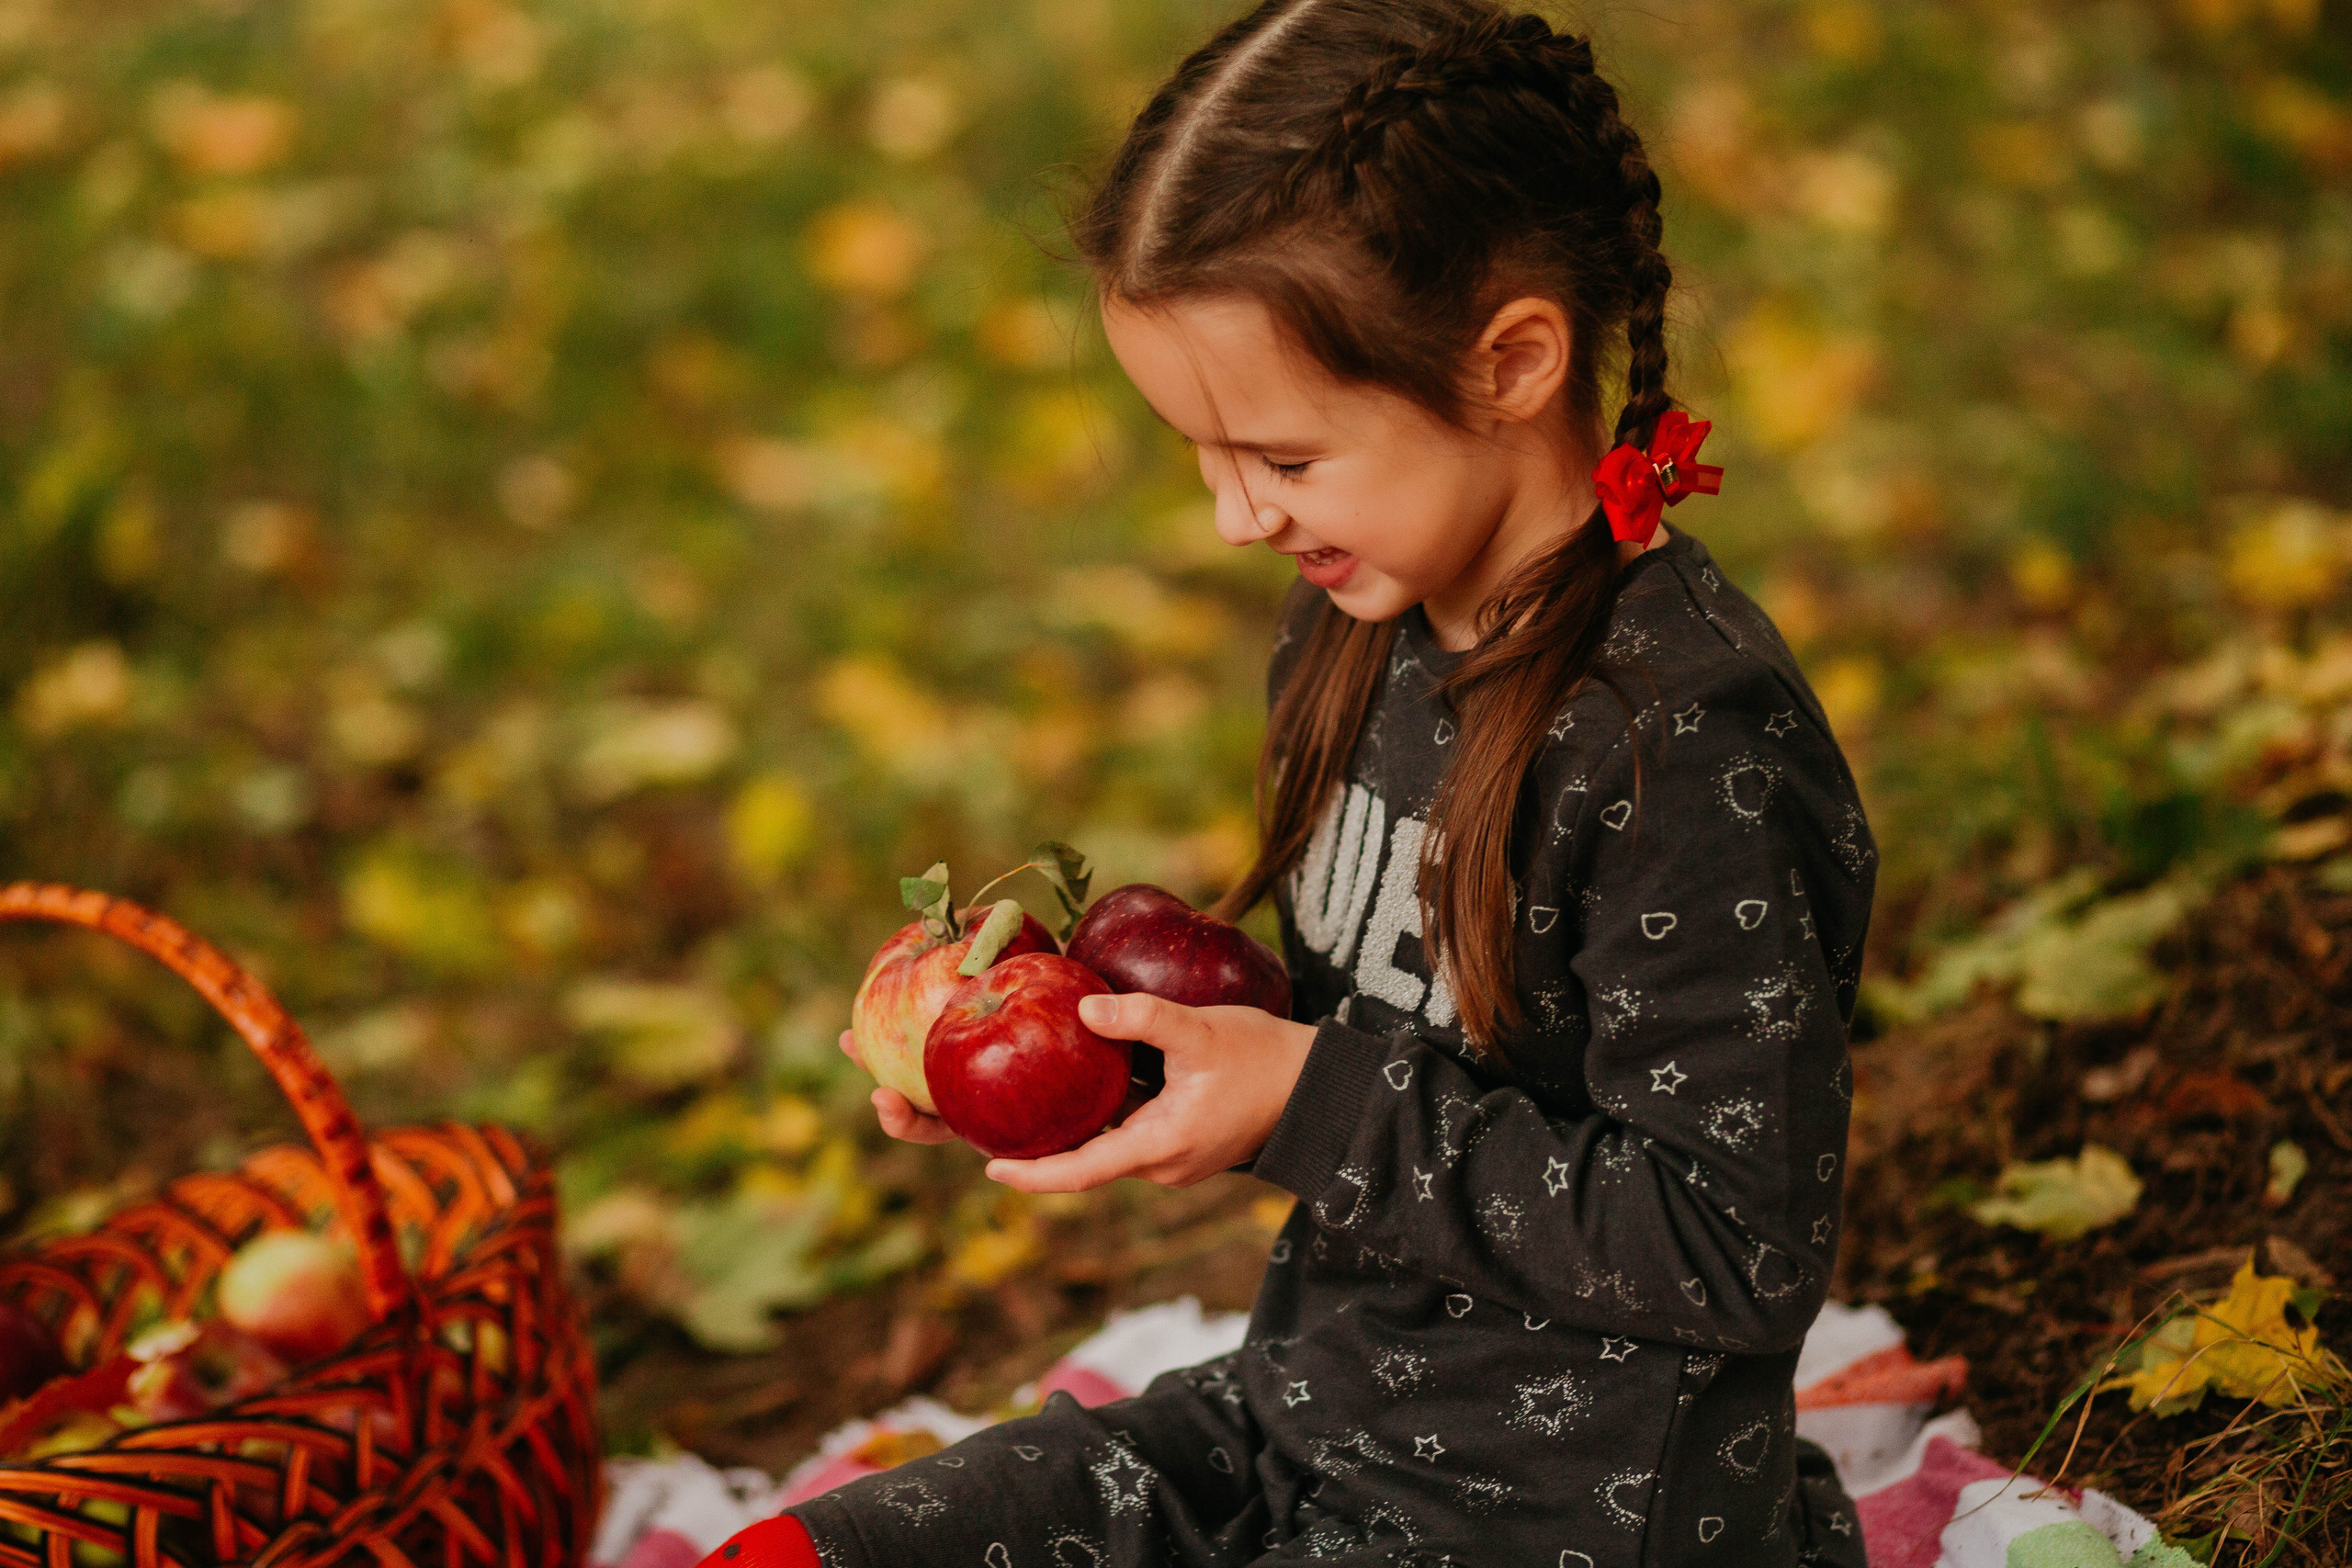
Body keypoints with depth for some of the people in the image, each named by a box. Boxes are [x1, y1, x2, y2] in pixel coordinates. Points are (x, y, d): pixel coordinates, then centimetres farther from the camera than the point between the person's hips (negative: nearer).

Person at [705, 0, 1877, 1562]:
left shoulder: (1689, 743, -23)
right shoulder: (1356, 627, 3)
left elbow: (1739, 1255, -22)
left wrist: (1311, 1102, -21)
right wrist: (1100, 1027, -3)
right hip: (1304, 1412, 8)